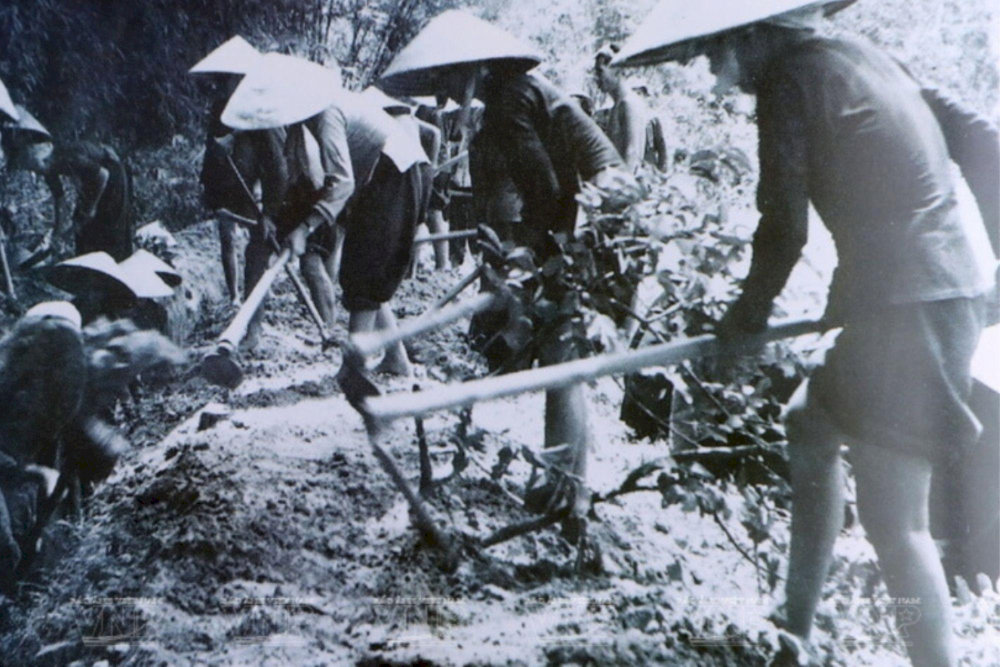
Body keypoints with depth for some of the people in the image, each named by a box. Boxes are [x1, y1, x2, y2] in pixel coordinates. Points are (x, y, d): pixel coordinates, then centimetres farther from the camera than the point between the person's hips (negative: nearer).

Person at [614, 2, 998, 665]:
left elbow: (785, 225, -12)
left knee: (892, 517, -6)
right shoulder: (861, 57, 17)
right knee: (811, 426, 24)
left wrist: (750, 311, 4)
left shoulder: (791, 78, -7)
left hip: (904, 303, -10)